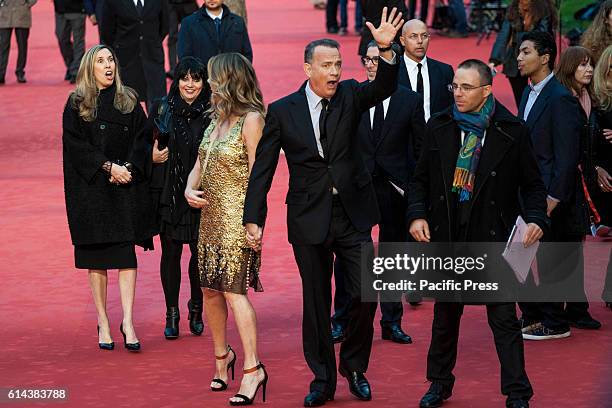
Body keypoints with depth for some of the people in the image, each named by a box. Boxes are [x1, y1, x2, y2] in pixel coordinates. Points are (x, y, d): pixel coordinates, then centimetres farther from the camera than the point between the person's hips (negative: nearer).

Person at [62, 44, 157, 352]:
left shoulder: (129, 101, 9)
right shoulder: (76, 104, 2)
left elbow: (141, 139, 5)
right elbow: (75, 144, -6)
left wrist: (128, 168, -12)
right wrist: (108, 167, -15)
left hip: (126, 187, 1)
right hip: (90, 188, -1)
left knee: (127, 255, -7)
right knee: (96, 258, 3)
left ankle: (127, 321, -9)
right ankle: (103, 323, 10)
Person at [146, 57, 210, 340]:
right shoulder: (161, 109, 3)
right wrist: (152, 156, -8)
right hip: (168, 193, 1)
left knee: (200, 252, 0)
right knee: (171, 253, 4)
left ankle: (196, 309, 20)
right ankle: (172, 314, 13)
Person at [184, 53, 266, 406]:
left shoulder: (251, 119, -12)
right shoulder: (217, 120, 14)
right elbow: (200, 164, 21)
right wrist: (189, 189, 0)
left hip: (237, 217, -8)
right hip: (211, 215, 8)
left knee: (234, 290, -12)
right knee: (211, 290, 11)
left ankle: (252, 368, -10)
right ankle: (222, 355, 26)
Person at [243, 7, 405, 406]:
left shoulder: (349, 95, 0)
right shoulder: (282, 112, -3)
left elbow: (384, 88, -20)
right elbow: (262, 169, -2)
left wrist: (386, 50, -38)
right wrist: (253, 218, -7)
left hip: (353, 214, 1)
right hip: (310, 220, -1)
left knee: (366, 295, -4)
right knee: (316, 302, 8)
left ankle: (355, 366, 19)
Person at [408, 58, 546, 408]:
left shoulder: (512, 131, -4)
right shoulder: (439, 127, 4)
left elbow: (532, 184, 1)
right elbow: (421, 179, 11)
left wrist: (536, 219, -15)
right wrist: (417, 215, -5)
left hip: (493, 237, -3)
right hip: (446, 236, 3)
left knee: (504, 319, -3)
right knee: (446, 314, 16)